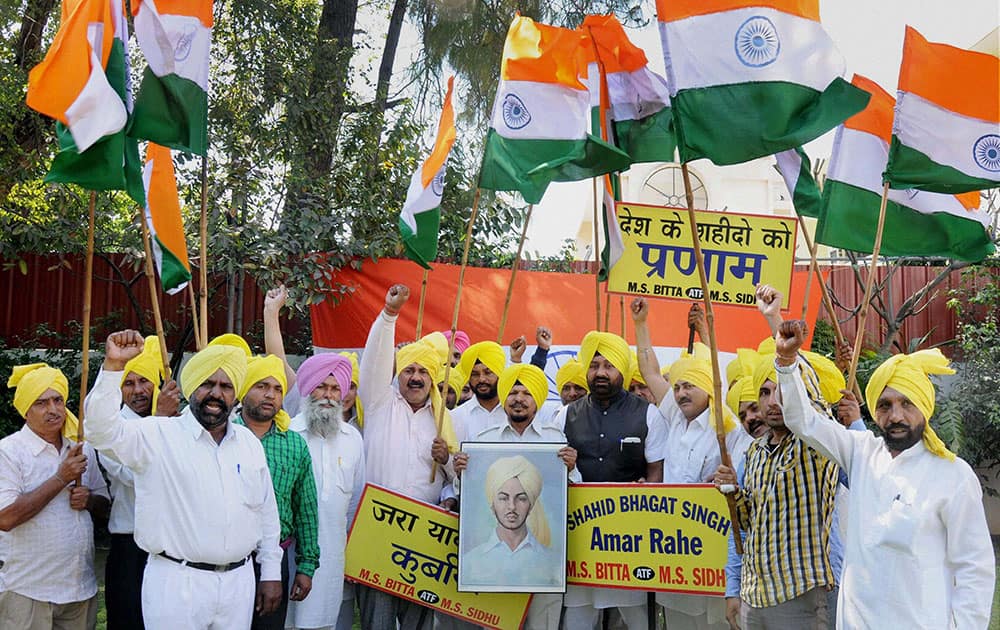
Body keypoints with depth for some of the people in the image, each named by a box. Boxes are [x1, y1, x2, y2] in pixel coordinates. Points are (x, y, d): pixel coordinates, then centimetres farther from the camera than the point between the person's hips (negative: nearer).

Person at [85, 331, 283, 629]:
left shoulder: (249, 442, 10)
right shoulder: (158, 435, -5)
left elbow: (267, 512, 15)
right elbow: (103, 430, -21)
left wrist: (271, 573, 14)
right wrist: (113, 365, -30)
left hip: (238, 582, 4)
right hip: (176, 583, -4)